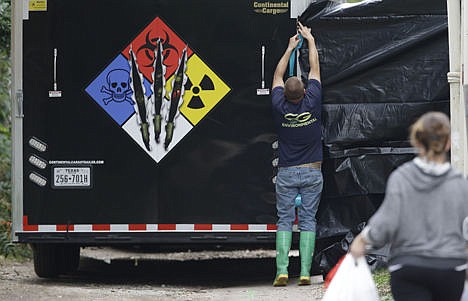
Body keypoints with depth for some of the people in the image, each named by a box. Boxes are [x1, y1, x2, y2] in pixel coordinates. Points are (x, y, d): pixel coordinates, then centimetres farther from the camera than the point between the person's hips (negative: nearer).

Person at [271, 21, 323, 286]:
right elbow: (315, 69, 6)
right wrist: (310, 40, 18)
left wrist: (290, 48, 22)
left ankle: (282, 270, -9)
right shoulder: (313, 103, -9)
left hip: (287, 173, 0)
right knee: (308, 220, 0)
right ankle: (305, 272, -7)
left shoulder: (280, 107, -8)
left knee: (285, 220, 2)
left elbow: (278, 76, 10)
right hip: (312, 172, 0)